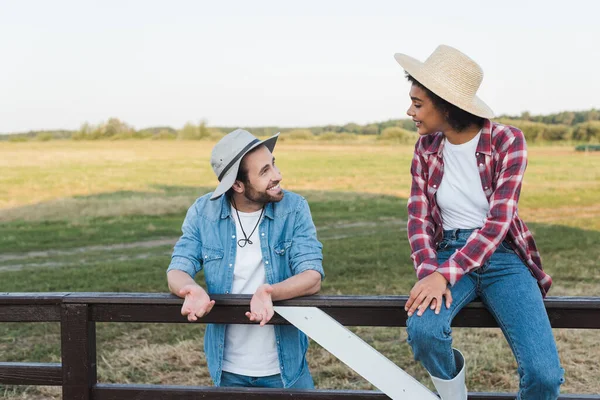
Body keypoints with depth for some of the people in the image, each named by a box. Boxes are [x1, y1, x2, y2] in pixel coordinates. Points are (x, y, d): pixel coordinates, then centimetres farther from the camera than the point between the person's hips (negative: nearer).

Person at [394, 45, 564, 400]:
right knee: (422, 330, -31)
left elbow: (497, 221, -18)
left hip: (502, 257, -2)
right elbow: (419, 218, -2)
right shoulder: (426, 147, 2)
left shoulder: (507, 141, -10)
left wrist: (444, 275, -28)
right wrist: (428, 272, -21)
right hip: (449, 252, 3)